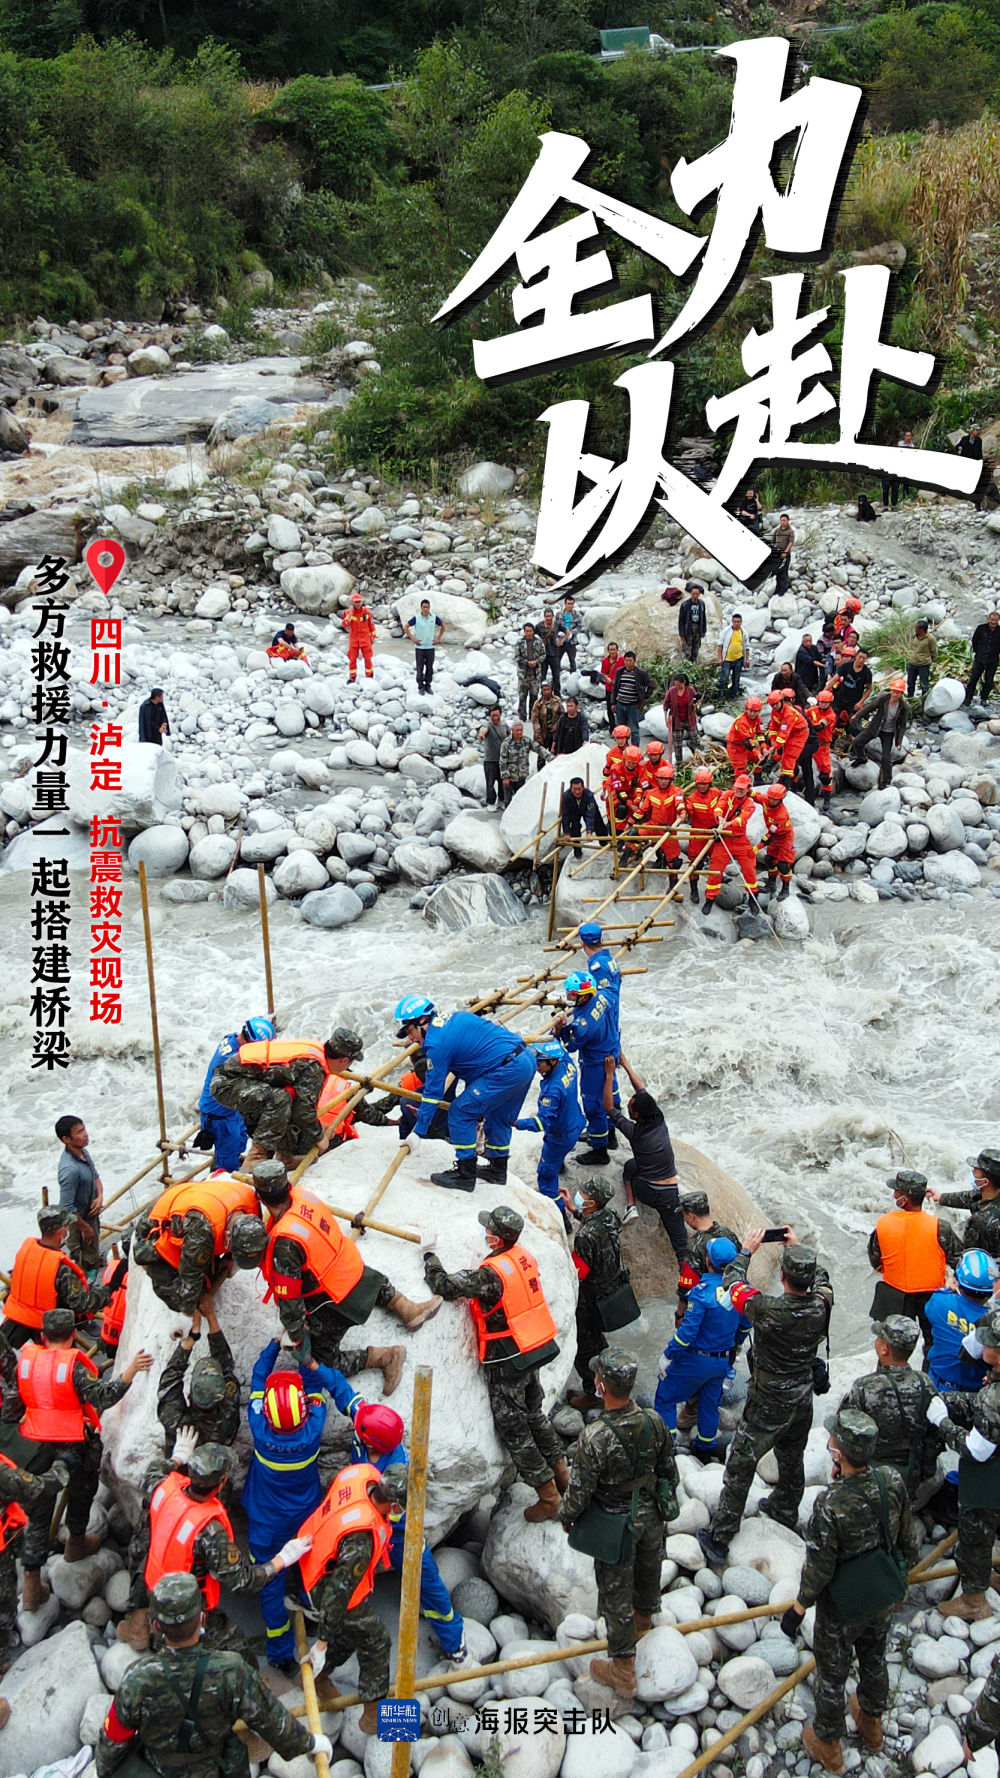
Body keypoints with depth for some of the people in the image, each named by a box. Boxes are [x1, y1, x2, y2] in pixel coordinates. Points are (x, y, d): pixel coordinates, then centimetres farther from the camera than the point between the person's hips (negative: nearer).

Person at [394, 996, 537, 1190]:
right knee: (498, 1117, 25)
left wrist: (418, 1133, 0)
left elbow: (433, 1092, -7)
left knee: (460, 1112, -2)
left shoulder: (437, 1043, -10)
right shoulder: (454, 1017, 16)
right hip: (528, 1059, 10)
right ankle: (497, 1169, 36)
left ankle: (465, 1175, 4)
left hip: (508, 1070, -10)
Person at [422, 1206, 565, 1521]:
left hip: (506, 1363, -8)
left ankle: (548, 1498, 15)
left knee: (514, 1430, 6)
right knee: (533, 1414, 26)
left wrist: (429, 1254, -8)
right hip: (535, 1350, 8)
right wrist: (473, 1294, 2)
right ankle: (560, 1472, 40)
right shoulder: (523, 1255, -5)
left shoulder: (492, 1273, -29)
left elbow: (444, 1286, -22)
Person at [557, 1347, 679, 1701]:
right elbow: (669, 1469, -1)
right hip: (652, 1516, 5)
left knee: (615, 1593, 12)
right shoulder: (654, 1421, -18)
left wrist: (566, 1516, -1)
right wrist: (666, 1504, 18)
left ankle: (623, 1673, 25)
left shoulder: (595, 1438, -35)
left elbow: (580, 1489, -22)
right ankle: (643, 1625, 57)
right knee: (647, 1573, 29)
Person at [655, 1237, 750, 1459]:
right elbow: (745, 1324, 6)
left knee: (665, 1398, 12)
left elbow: (687, 1331, -25)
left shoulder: (702, 1292, -29)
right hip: (724, 1361, 6)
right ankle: (706, 1447, 39)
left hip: (695, 1360, -6)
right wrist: (736, 1345, 24)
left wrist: (668, 1356, -12)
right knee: (710, 1402, 25)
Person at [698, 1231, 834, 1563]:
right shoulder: (820, 1307, -18)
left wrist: (746, 1250, 0)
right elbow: (822, 1277, 7)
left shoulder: (769, 1310, -30)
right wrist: (798, 1248, 13)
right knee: (792, 1460, 27)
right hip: (802, 1401, 5)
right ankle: (785, 1512, 50)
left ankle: (719, 1539, 14)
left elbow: (733, 1284, -13)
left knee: (740, 1468, 7)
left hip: (767, 1405, -5)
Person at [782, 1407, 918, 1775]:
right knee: (874, 1659, 30)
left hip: (842, 1607, -5)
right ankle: (871, 1723, 54)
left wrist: (798, 1608, -8)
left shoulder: (830, 1504, -37)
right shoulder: (893, 1481, -22)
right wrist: (901, 1572, 16)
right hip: (884, 1597, 5)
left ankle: (827, 1745, 40)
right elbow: (908, 1540, -5)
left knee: (832, 1673, 19)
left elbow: (818, 1569, -25)